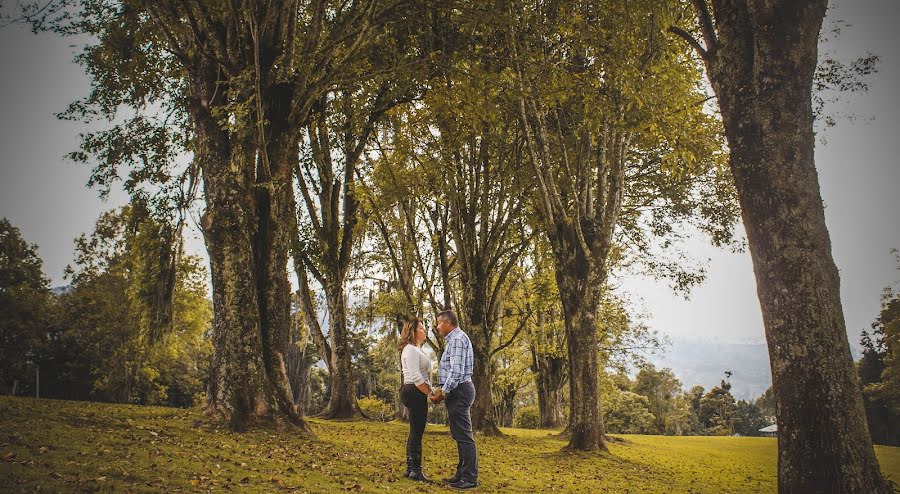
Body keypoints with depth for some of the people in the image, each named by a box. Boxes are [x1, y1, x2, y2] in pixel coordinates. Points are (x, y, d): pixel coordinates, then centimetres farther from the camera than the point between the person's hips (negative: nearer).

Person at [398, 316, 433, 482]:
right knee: (417, 432, -6)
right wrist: (430, 393, -16)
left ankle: (410, 469, 20)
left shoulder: (416, 350, 21)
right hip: (415, 392, -11)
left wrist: (430, 392, 11)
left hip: (416, 394, 11)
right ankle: (416, 470, -2)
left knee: (415, 432, 14)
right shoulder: (411, 350, -12)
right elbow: (416, 378, -21)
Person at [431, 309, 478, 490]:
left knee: (463, 435, -9)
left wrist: (443, 392, -17)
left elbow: (456, 370, -21)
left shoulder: (457, 338, -13)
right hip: (457, 391, 11)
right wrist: (442, 390, 17)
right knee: (459, 435, 14)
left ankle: (470, 478, -6)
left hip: (458, 391, -11)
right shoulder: (453, 340, 20)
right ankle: (462, 474, 20)